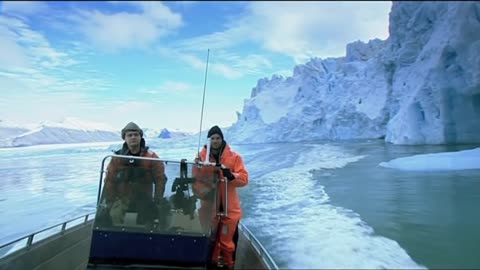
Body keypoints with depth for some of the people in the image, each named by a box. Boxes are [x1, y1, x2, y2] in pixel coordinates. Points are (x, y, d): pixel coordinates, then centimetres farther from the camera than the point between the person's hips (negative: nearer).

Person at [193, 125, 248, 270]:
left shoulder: (234, 157, -3)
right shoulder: (201, 157, 0)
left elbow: (244, 178, -8)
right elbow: (195, 180, 0)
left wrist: (230, 175, -26)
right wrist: (203, 193, -17)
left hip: (229, 207, -1)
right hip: (209, 206, 1)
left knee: (226, 240, 6)